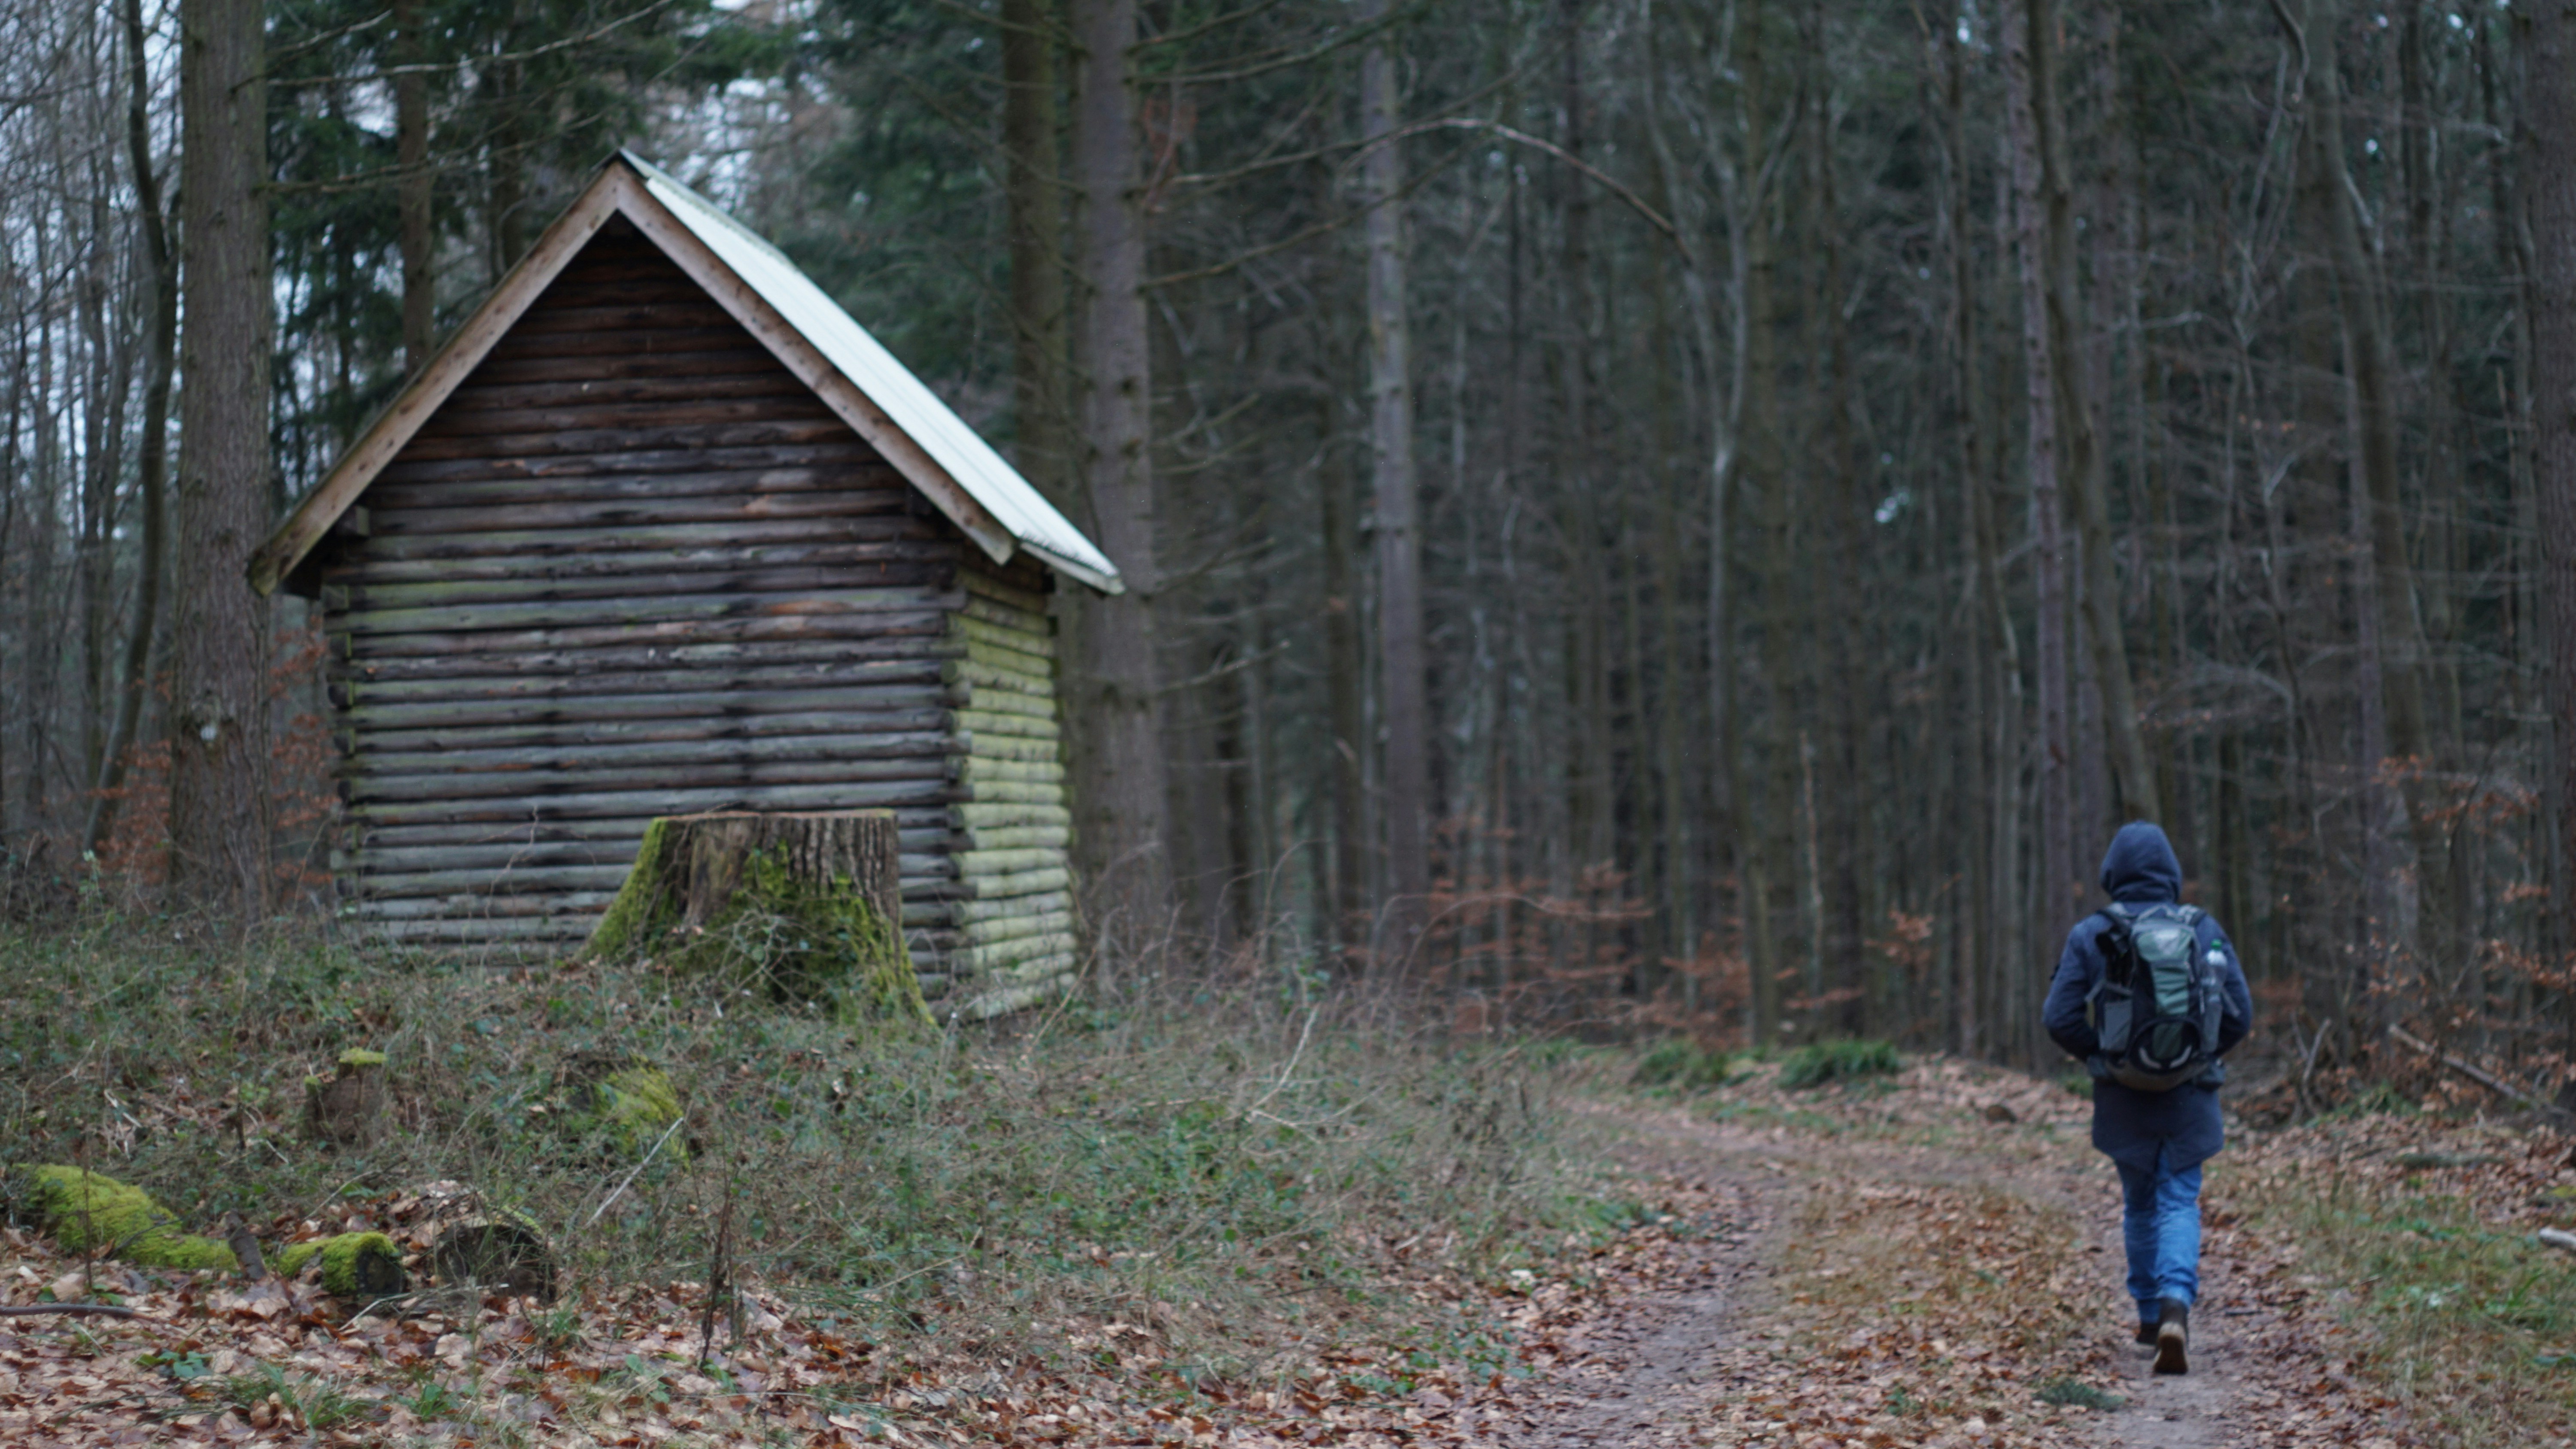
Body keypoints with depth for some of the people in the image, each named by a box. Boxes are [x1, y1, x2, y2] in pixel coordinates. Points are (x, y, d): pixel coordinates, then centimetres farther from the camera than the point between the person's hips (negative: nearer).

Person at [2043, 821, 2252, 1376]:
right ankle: (2175, 1303, -19)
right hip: (2190, 1097, 0)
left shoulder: (2090, 936, -6)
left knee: (2140, 1203, 17)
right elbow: (2239, 1014, 0)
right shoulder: (2205, 931, -2)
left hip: (2123, 1100, 0)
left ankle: (2150, 1314, 25)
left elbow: (2061, 1019, -8)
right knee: (2179, 1203, 4)